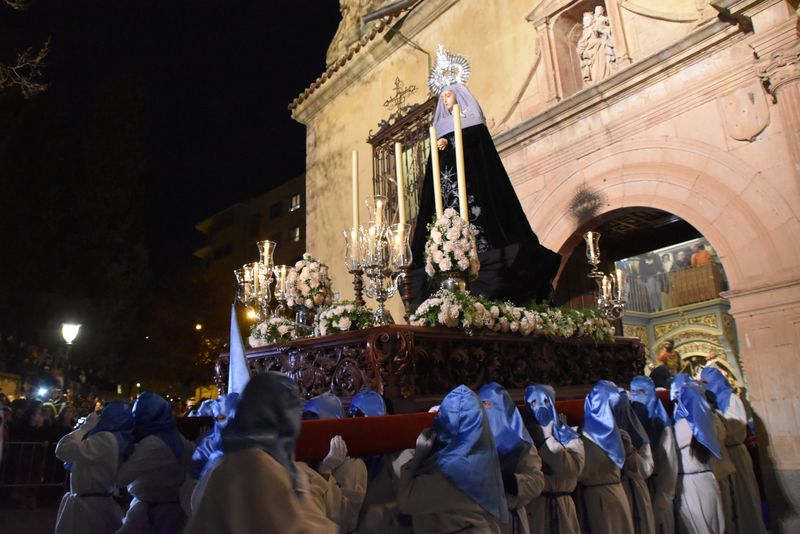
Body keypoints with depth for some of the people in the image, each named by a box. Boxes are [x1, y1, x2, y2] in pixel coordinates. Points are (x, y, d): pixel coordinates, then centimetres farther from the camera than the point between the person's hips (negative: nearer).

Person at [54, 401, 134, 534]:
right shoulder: (115, 439, 8)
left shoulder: (105, 439, -25)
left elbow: (63, 450, -26)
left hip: (88, 507, -9)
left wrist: (86, 427, -17)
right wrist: (88, 429, 7)